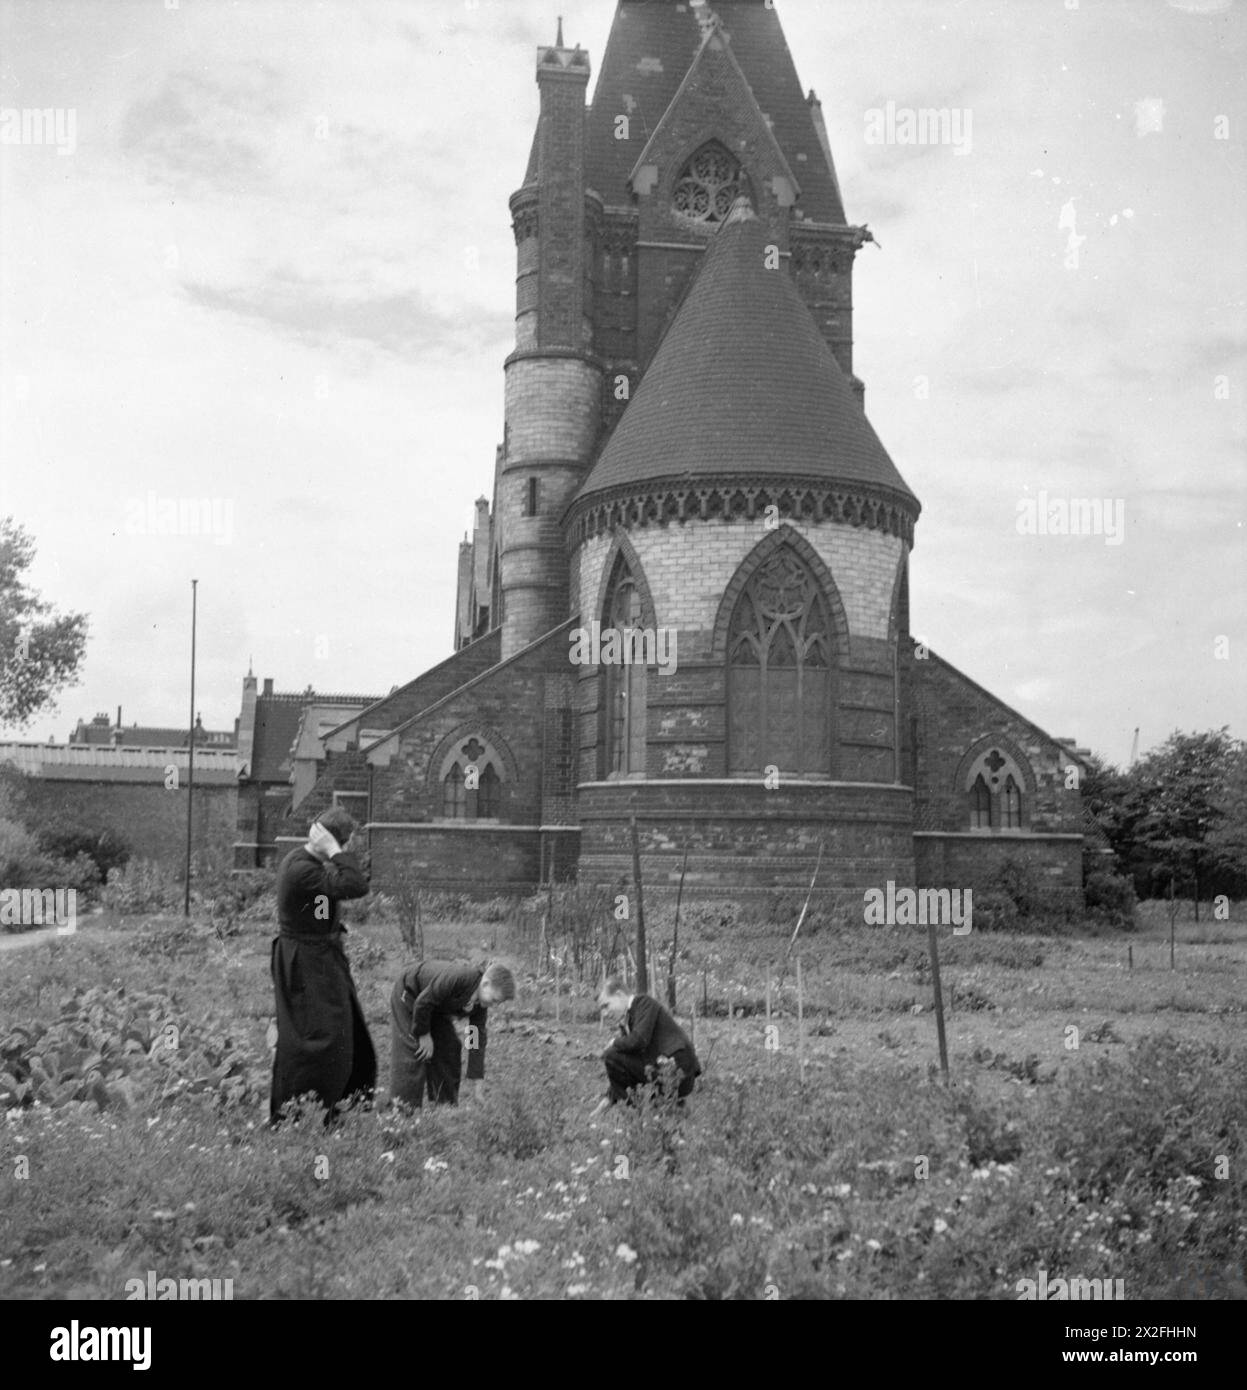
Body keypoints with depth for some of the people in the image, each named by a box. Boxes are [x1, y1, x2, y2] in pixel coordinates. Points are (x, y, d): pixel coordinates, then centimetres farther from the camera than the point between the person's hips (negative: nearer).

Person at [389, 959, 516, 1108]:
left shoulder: (480, 1003, -14)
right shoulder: (456, 978, -39)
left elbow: (478, 1038, -9)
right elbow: (423, 1002, -30)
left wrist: (478, 1084, -10)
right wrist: (424, 1034, -18)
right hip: (407, 996, -8)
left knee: (450, 1049, 3)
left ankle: (446, 1106, 12)